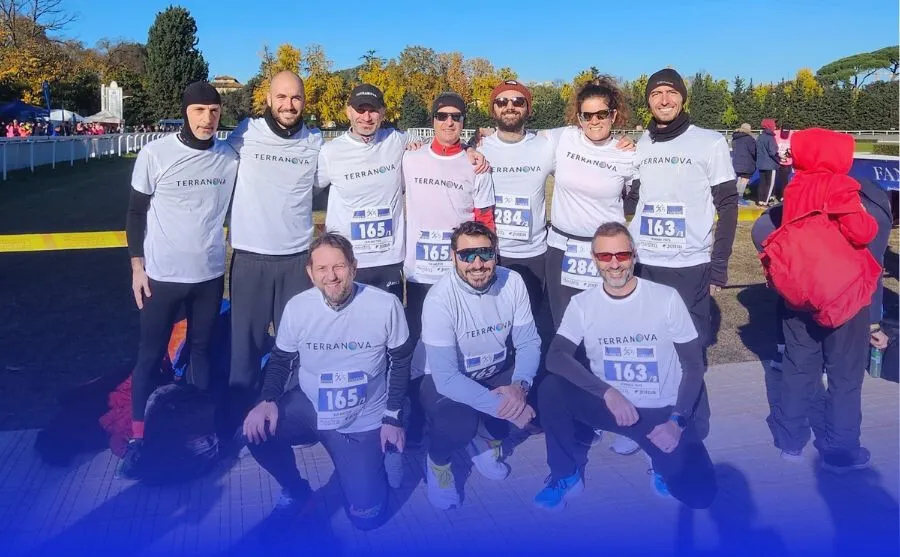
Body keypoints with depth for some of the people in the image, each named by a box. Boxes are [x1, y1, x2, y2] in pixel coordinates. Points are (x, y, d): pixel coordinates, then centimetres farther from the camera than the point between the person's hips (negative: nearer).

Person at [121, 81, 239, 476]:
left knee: (202, 350, 13)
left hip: (211, 274, 3)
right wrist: (137, 266, -3)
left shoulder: (230, 158, -2)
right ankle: (138, 437, 18)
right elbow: (136, 212, -1)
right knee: (150, 355, 6)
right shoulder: (155, 154, -9)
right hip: (162, 275, -2)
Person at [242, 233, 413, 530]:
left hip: (364, 420, -2)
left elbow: (400, 361, -3)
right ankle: (296, 490, 5)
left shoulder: (386, 305, -16)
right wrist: (268, 400, -16)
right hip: (309, 406, 2)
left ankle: (376, 460, 28)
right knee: (257, 430, -26)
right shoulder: (297, 307, -11)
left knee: (366, 515, -7)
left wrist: (392, 417, -6)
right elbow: (280, 360, 3)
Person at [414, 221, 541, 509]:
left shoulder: (512, 282, -13)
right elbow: (447, 377, -31)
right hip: (443, 380, -5)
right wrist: (501, 406, -36)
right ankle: (437, 462, 4)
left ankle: (486, 437, 12)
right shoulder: (440, 298, -27)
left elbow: (528, 342, -9)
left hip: (495, 372, 5)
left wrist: (520, 385, -29)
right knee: (459, 422, -34)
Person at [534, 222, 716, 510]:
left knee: (699, 493, -21)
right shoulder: (582, 303, -5)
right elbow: (555, 357, -18)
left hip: (662, 410, -1)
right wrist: (608, 392, -30)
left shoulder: (666, 298, -8)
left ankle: (662, 462, 16)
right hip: (608, 405, 1)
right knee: (551, 389, -27)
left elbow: (694, 365, -3)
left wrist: (677, 420, -15)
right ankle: (565, 475, -3)